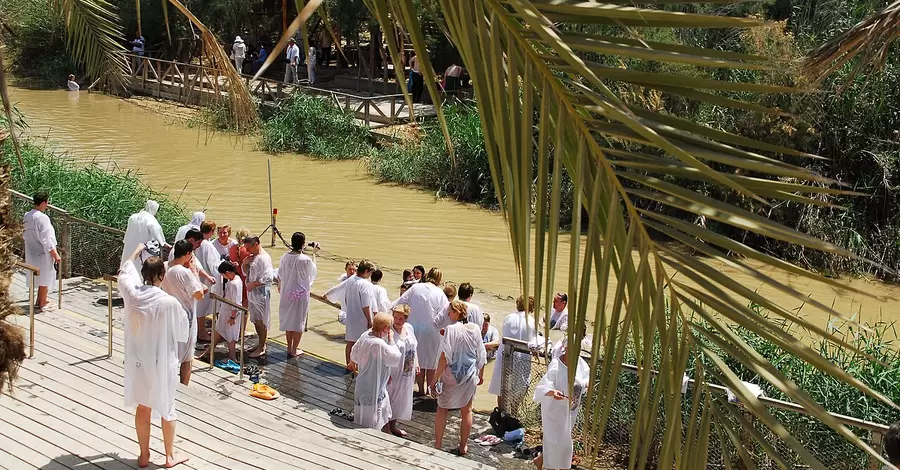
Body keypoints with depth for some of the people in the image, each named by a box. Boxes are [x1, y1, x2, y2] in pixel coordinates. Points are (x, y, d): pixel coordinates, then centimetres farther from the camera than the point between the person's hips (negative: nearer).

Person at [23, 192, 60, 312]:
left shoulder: (27, 216, 3)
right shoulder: (42, 218, -22)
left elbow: (25, 235, 13)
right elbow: (46, 240, -21)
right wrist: (55, 254, -15)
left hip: (31, 253, 8)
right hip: (42, 254, -8)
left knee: (33, 277, 16)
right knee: (45, 279, 5)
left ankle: (40, 300, 27)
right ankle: (42, 304, 13)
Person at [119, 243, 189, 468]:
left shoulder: (132, 294, -13)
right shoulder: (169, 303, -24)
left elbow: (125, 271, 10)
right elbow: (182, 331, -10)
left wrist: (136, 251, 26)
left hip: (139, 362, 4)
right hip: (163, 363, -4)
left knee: (142, 408, 18)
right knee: (166, 408, 14)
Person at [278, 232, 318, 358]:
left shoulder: (285, 257, -7)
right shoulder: (306, 260, -20)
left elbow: (280, 274, 6)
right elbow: (313, 271, 0)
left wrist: (280, 285, 26)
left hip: (287, 293, 5)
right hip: (301, 293, -5)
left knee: (288, 319, 17)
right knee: (298, 321, 8)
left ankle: (289, 348, 26)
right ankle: (294, 350, 14)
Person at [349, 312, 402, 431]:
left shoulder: (365, 335, -4)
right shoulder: (379, 344, -31)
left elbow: (354, 352, 14)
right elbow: (397, 359, -22)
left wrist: (353, 363, 36)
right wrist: (391, 340, -12)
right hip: (372, 390, -10)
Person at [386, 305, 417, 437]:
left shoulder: (409, 328, 3)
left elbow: (414, 347, 16)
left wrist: (416, 364, 14)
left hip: (407, 374, 8)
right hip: (393, 374, -8)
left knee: (401, 399, 18)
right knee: (389, 398, 2)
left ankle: (393, 427, 34)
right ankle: (387, 429, 14)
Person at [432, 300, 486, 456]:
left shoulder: (451, 329, -18)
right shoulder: (475, 329, -3)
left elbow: (445, 357, -19)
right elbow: (481, 356, 5)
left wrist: (435, 378, -12)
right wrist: (480, 375, 19)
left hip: (451, 375, -3)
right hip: (470, 376, 4)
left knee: (442, 409, 13)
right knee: (466, 411, 16)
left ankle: (437, 445, 14)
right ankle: (463, 446, 24)